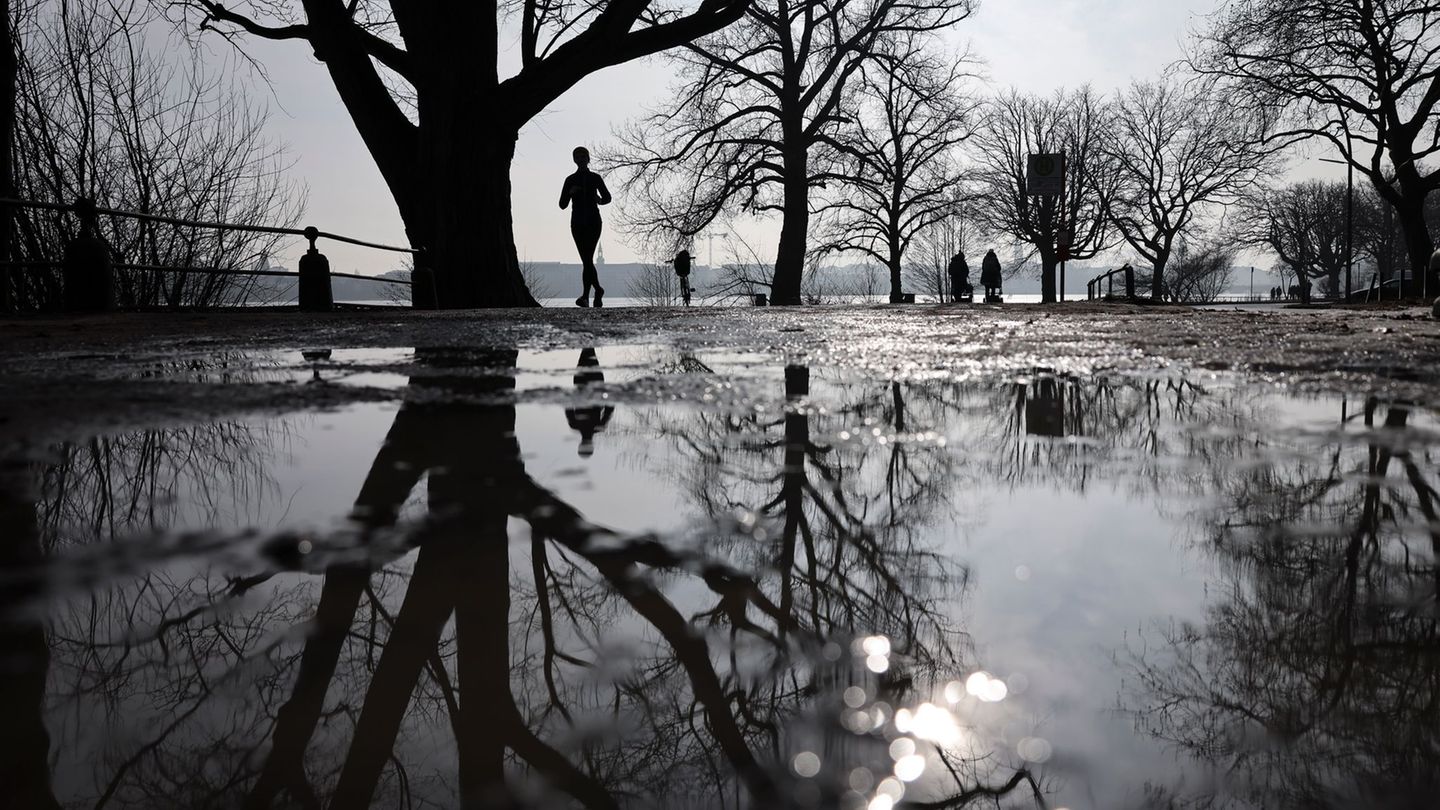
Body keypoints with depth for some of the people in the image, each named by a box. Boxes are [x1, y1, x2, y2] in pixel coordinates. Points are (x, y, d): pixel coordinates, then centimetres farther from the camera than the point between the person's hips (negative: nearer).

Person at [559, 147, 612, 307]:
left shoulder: (595, 178, 6)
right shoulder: (570, 180, 9)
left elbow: (607, 197, 13)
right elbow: (562, 204, 5)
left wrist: (599, 200, -10)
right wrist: (570, 192, -14)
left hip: (593, 222, -2)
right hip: (577, 223, 2)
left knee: (587, 259, -14)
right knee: (587, 259, 4)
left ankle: (586, 296, -20)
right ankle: (598, 289, 23)